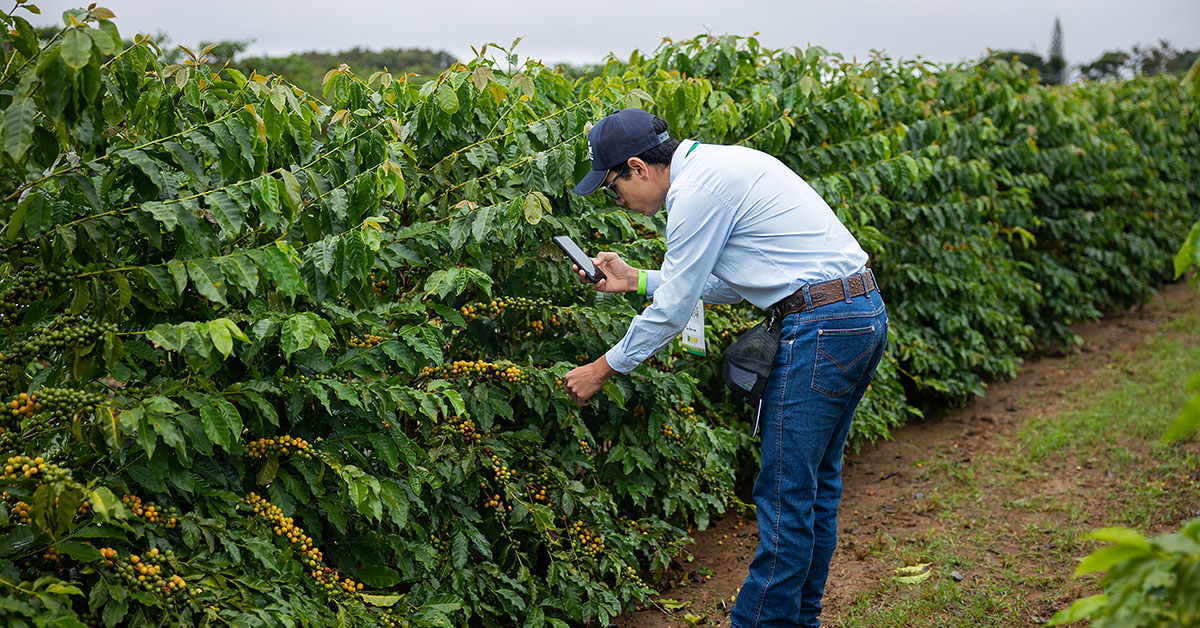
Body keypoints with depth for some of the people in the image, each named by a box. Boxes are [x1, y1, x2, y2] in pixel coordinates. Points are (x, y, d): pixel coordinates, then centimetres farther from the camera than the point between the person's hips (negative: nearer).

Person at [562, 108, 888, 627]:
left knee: (785, 494, -3)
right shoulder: (721, 165, 17)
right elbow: (729, 282, 22)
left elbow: (673, 308, -9)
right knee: (817, 483, 17)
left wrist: (602, 369, 3)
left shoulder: (697, 190, -13)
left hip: (820, 327, -10)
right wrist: (636, 280, 22)